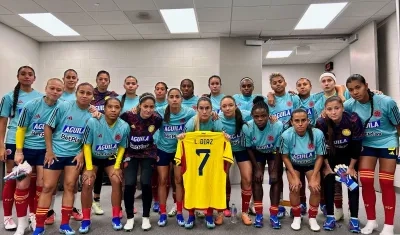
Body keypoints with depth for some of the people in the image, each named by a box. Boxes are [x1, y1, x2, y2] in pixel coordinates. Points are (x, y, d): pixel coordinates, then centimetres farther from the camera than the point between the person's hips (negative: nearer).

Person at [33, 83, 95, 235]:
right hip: (55, 153, -2)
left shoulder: (92, 115, -5)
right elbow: (48, 127, -6)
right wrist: (49, 150, -8)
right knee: (48, 187, 2)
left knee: (70, 186, 5)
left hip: (75, 155, 2)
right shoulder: (63, 106, -11)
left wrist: (81, 154, -7)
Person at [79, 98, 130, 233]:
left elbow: (122, 147, -5)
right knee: (87, 183, -15)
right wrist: (89, 168, -16)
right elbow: (87, 145, -16)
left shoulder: (124, 126, -21)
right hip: (93, 157, -1)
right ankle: (86, 220, 4)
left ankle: (116, 218, 4)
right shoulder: (93, 122, -27)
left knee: (117, 181, -14)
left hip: (111, 158, 1)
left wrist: (117, 167, -10)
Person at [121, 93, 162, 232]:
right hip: (131, 154, 0)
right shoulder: (129, 116, -21)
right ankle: (130, 218, 13)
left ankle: (146, 217, 12)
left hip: (148, 155, 0)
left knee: (146, 184, -9)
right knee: (129, 184, -9)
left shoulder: (157, 119, -19)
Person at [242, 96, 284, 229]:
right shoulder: (247, 127, -31)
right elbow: (249, 149, -15)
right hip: (257, 153, 1)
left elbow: (277, 150, -21)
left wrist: (275, 170, -15)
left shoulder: (278, 126, -35)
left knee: (276, 180, -6)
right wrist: (257, 168, -12)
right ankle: (258, 214, 7)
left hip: (273, 153, 0)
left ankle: (273, 215, 5)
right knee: (256, 179, -5)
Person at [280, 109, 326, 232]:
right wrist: (294, 177, -18)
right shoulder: (286, 135, -30)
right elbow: (285, 157, -16)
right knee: (295, 188, -18)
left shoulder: (318, 134, -30)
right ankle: (297, 217, 8)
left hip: (312, 164, 1)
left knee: (315, 187, -16)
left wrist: (314, 177, -18)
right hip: (293, 164, -1)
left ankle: (312, 217, 10)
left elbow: (320, 157, -15)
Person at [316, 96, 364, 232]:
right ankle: (330, 217, 3)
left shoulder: (353, 120, -31)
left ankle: (354, 218, 4)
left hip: (350, 155, -1)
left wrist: (351, 167, -14)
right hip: (332, 155, 1)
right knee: (328, 181, -8)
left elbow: (356, 146, -20)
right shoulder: (321, 123, -28)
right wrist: (326, 166, -11)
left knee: (352, 182, -7)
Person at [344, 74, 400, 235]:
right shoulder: (350, 105, -15)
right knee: (366, 181, -1)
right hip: (367, 144, 3)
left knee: (386, 183, 1)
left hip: (387, 143, -2)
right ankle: (371, 221, 16)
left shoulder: (386, 102, -21)